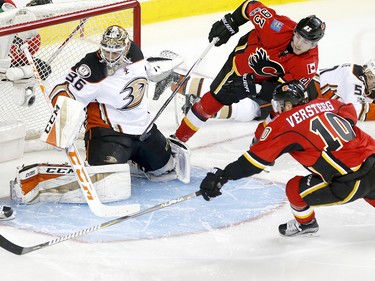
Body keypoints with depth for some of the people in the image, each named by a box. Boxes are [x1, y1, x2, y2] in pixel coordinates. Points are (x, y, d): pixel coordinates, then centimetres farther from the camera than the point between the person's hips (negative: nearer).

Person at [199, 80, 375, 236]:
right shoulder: (326, 104, 13)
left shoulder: (284, 123, -3)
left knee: (295, 189, 7)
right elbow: (350, 112, 30)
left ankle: (305, 224, 32)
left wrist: (221, 176, -3)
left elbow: (256, 158, -5)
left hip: (351, 183, -7)